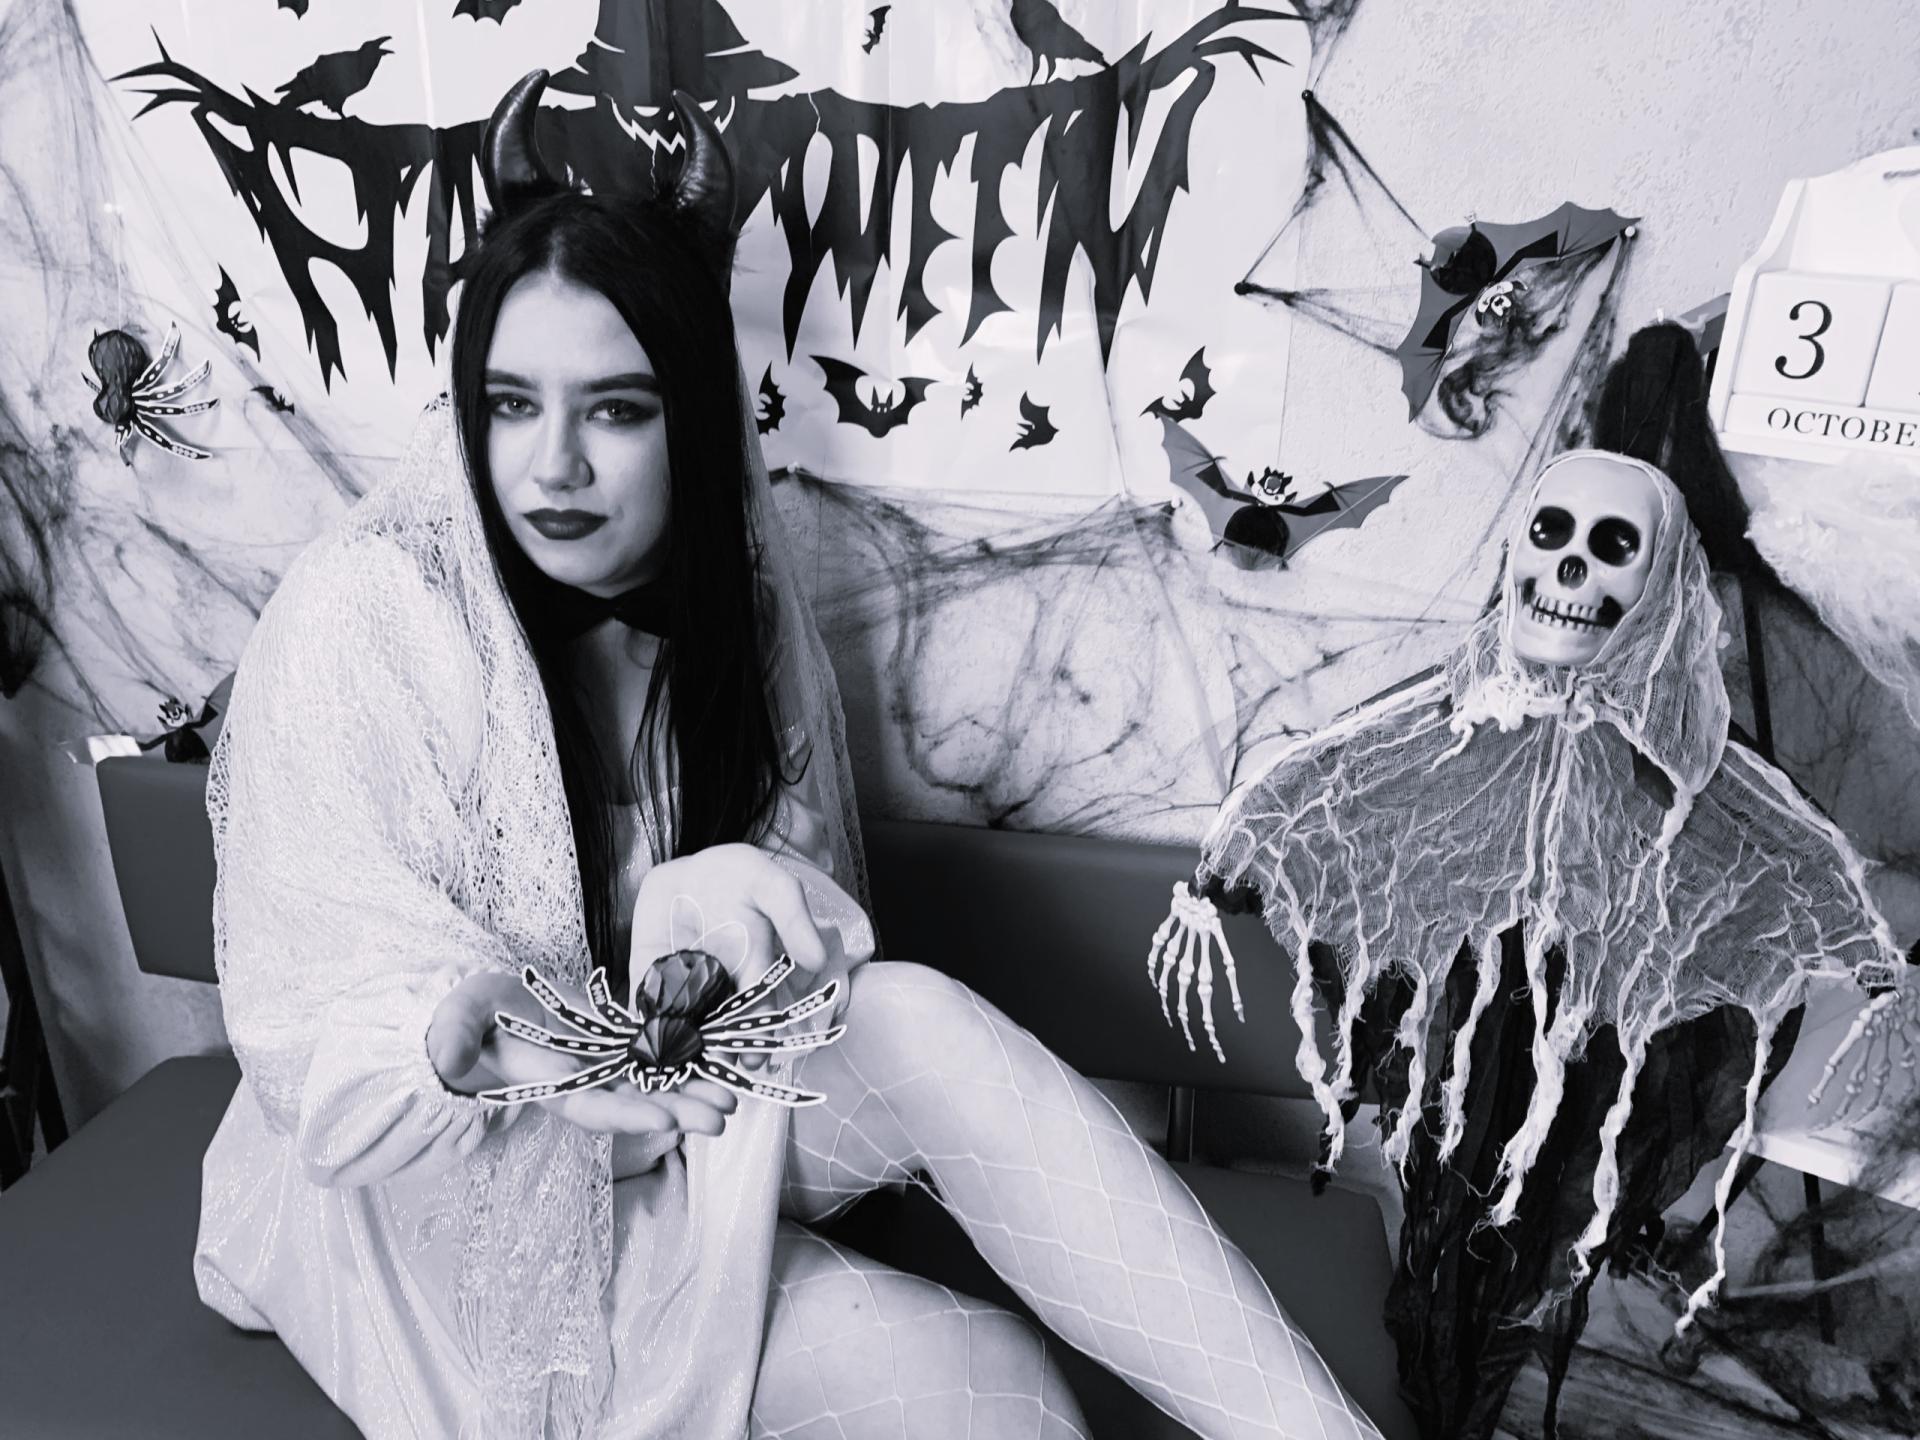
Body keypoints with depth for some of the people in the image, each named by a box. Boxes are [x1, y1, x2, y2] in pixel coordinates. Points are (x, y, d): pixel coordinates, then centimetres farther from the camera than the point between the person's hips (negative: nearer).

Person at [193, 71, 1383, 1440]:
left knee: (917, 1028, -30)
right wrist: (470, 1049, -40)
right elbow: (314, 1043, -17)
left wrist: (706, 902, -26)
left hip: (674, 1117, 3)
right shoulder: (365, 618, -19)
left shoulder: (731, 596, -5)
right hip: (439, 1199, -3)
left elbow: (795, 909, -2)